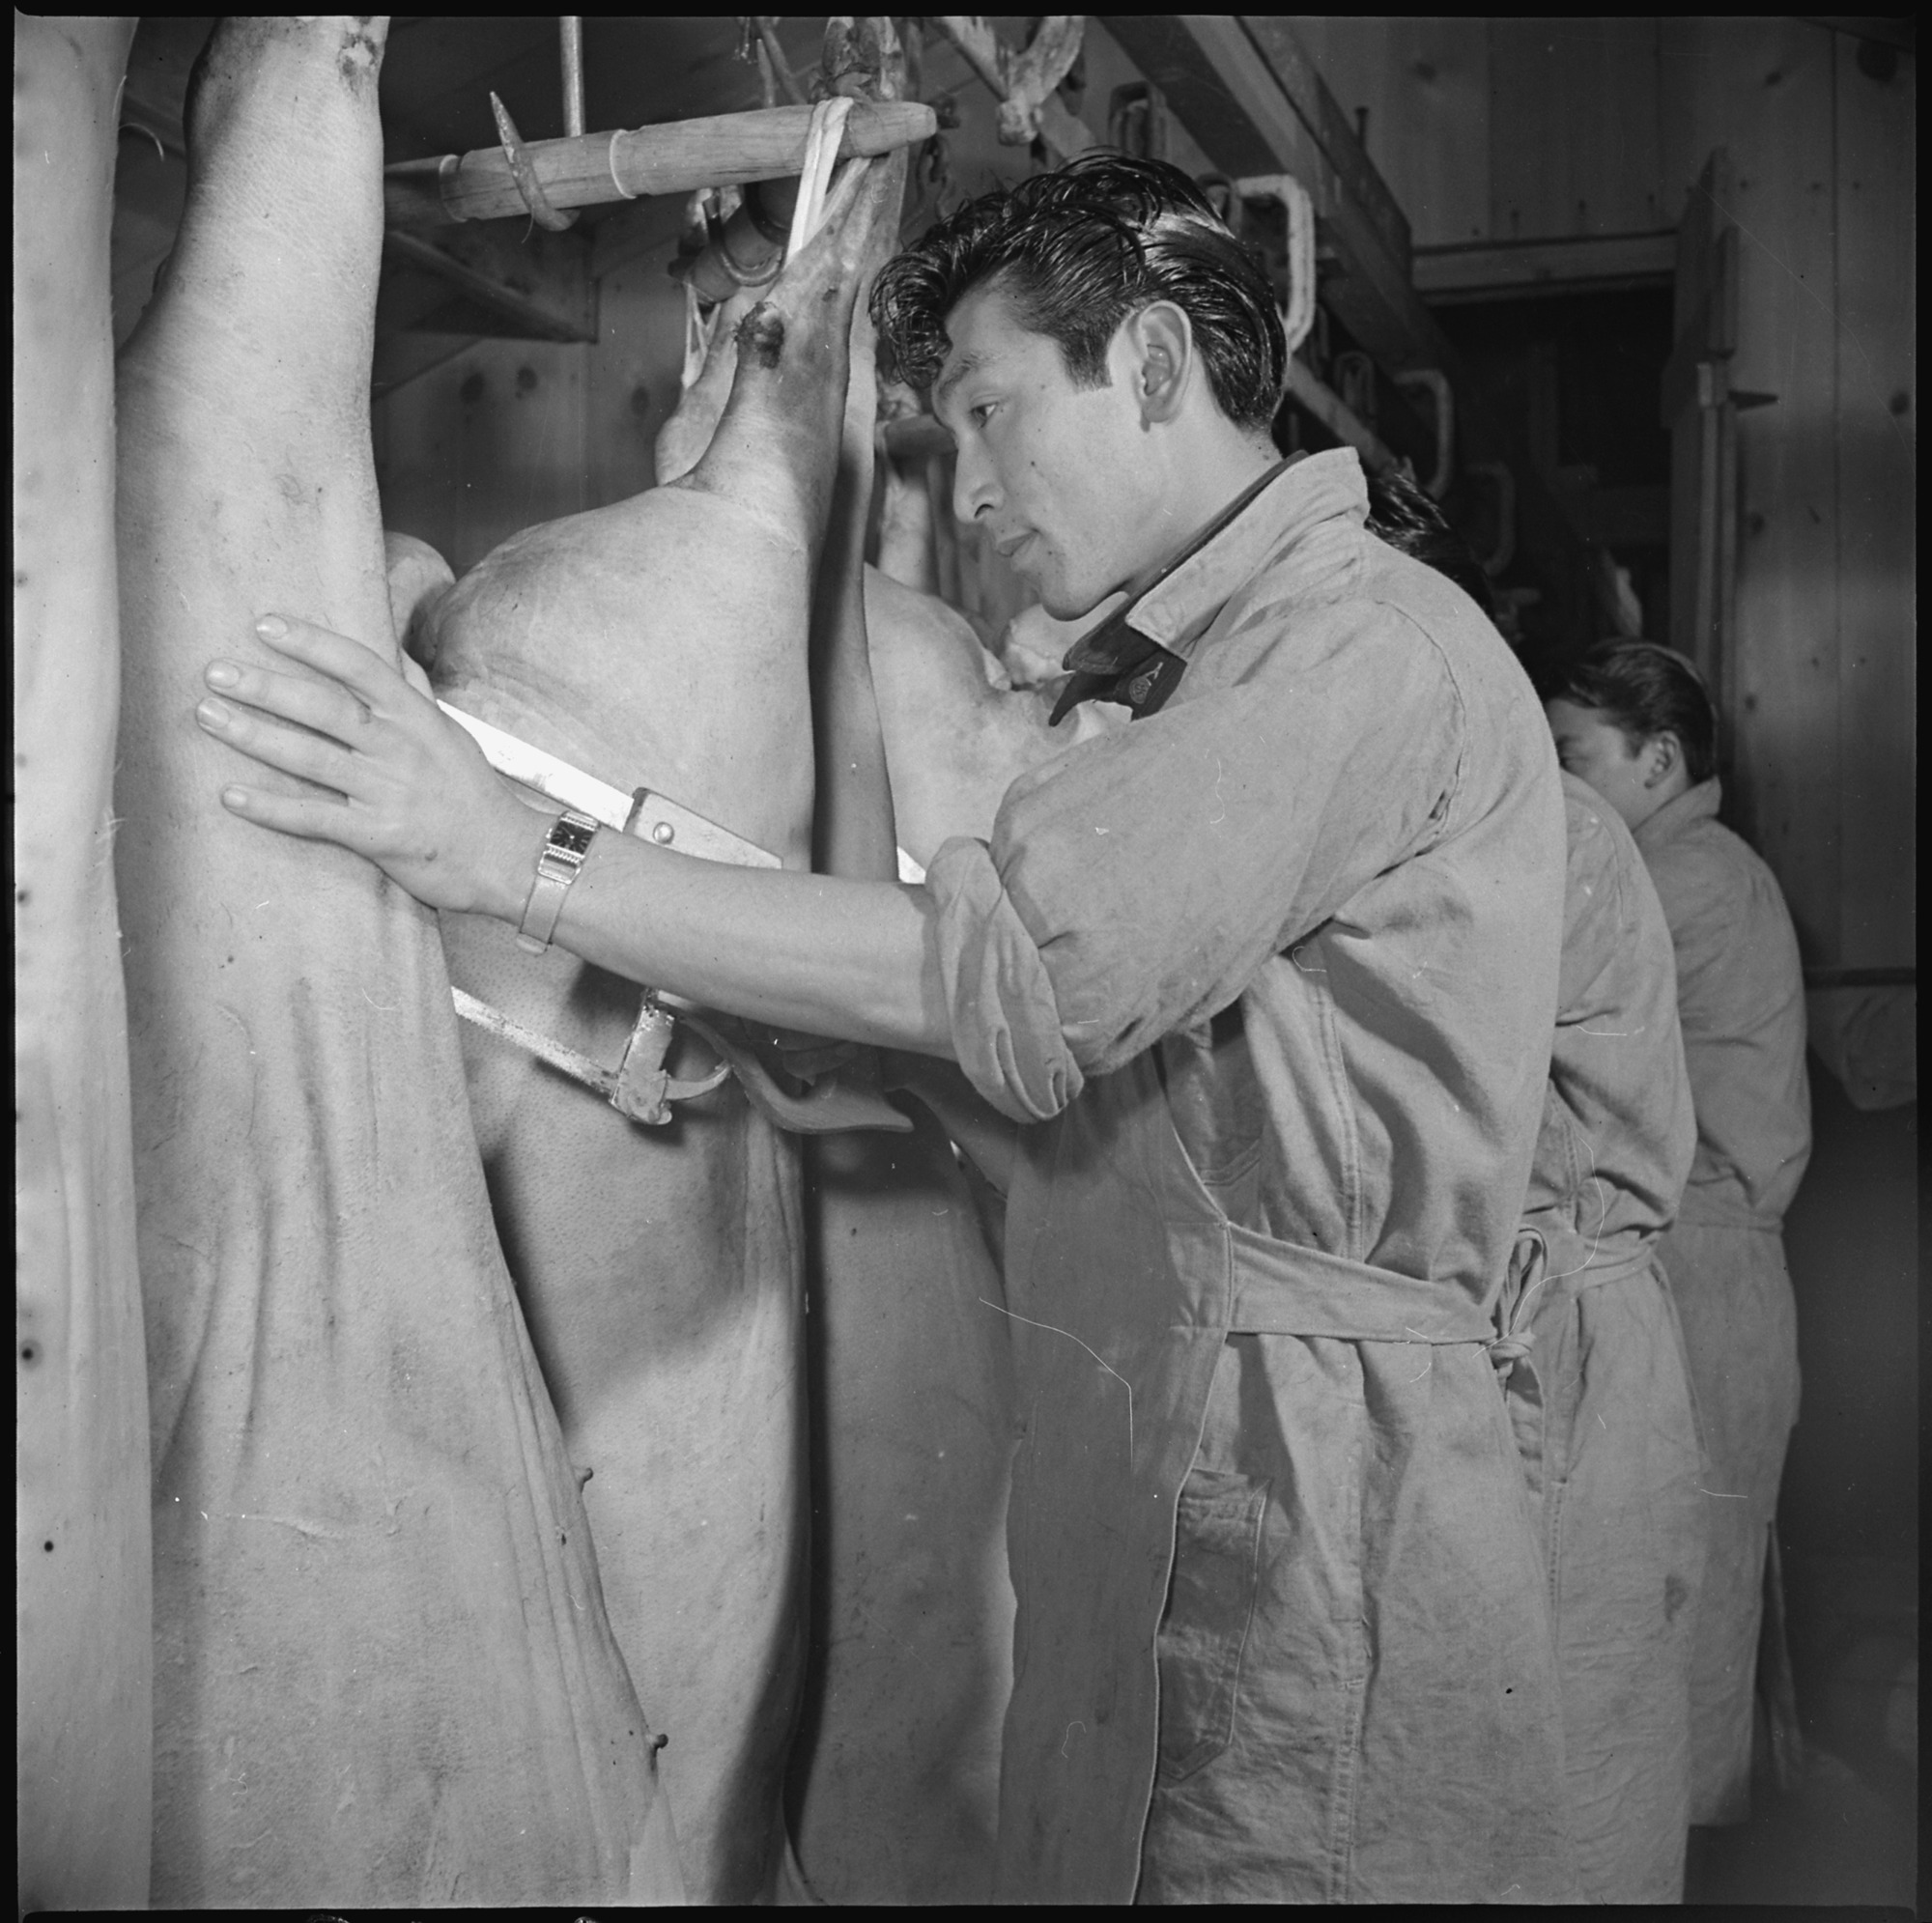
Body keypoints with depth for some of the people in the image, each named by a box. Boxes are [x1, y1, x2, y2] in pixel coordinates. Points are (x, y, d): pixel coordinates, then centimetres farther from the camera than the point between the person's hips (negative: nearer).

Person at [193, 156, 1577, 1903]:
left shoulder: (1369, 644, -12)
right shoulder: (1200, 673, 18)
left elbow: (1017, 973, -22)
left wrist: (529, 863, -19)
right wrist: (747, 1055, 3)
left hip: (1304, 1509, -8)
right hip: (1144, 1493, 8)